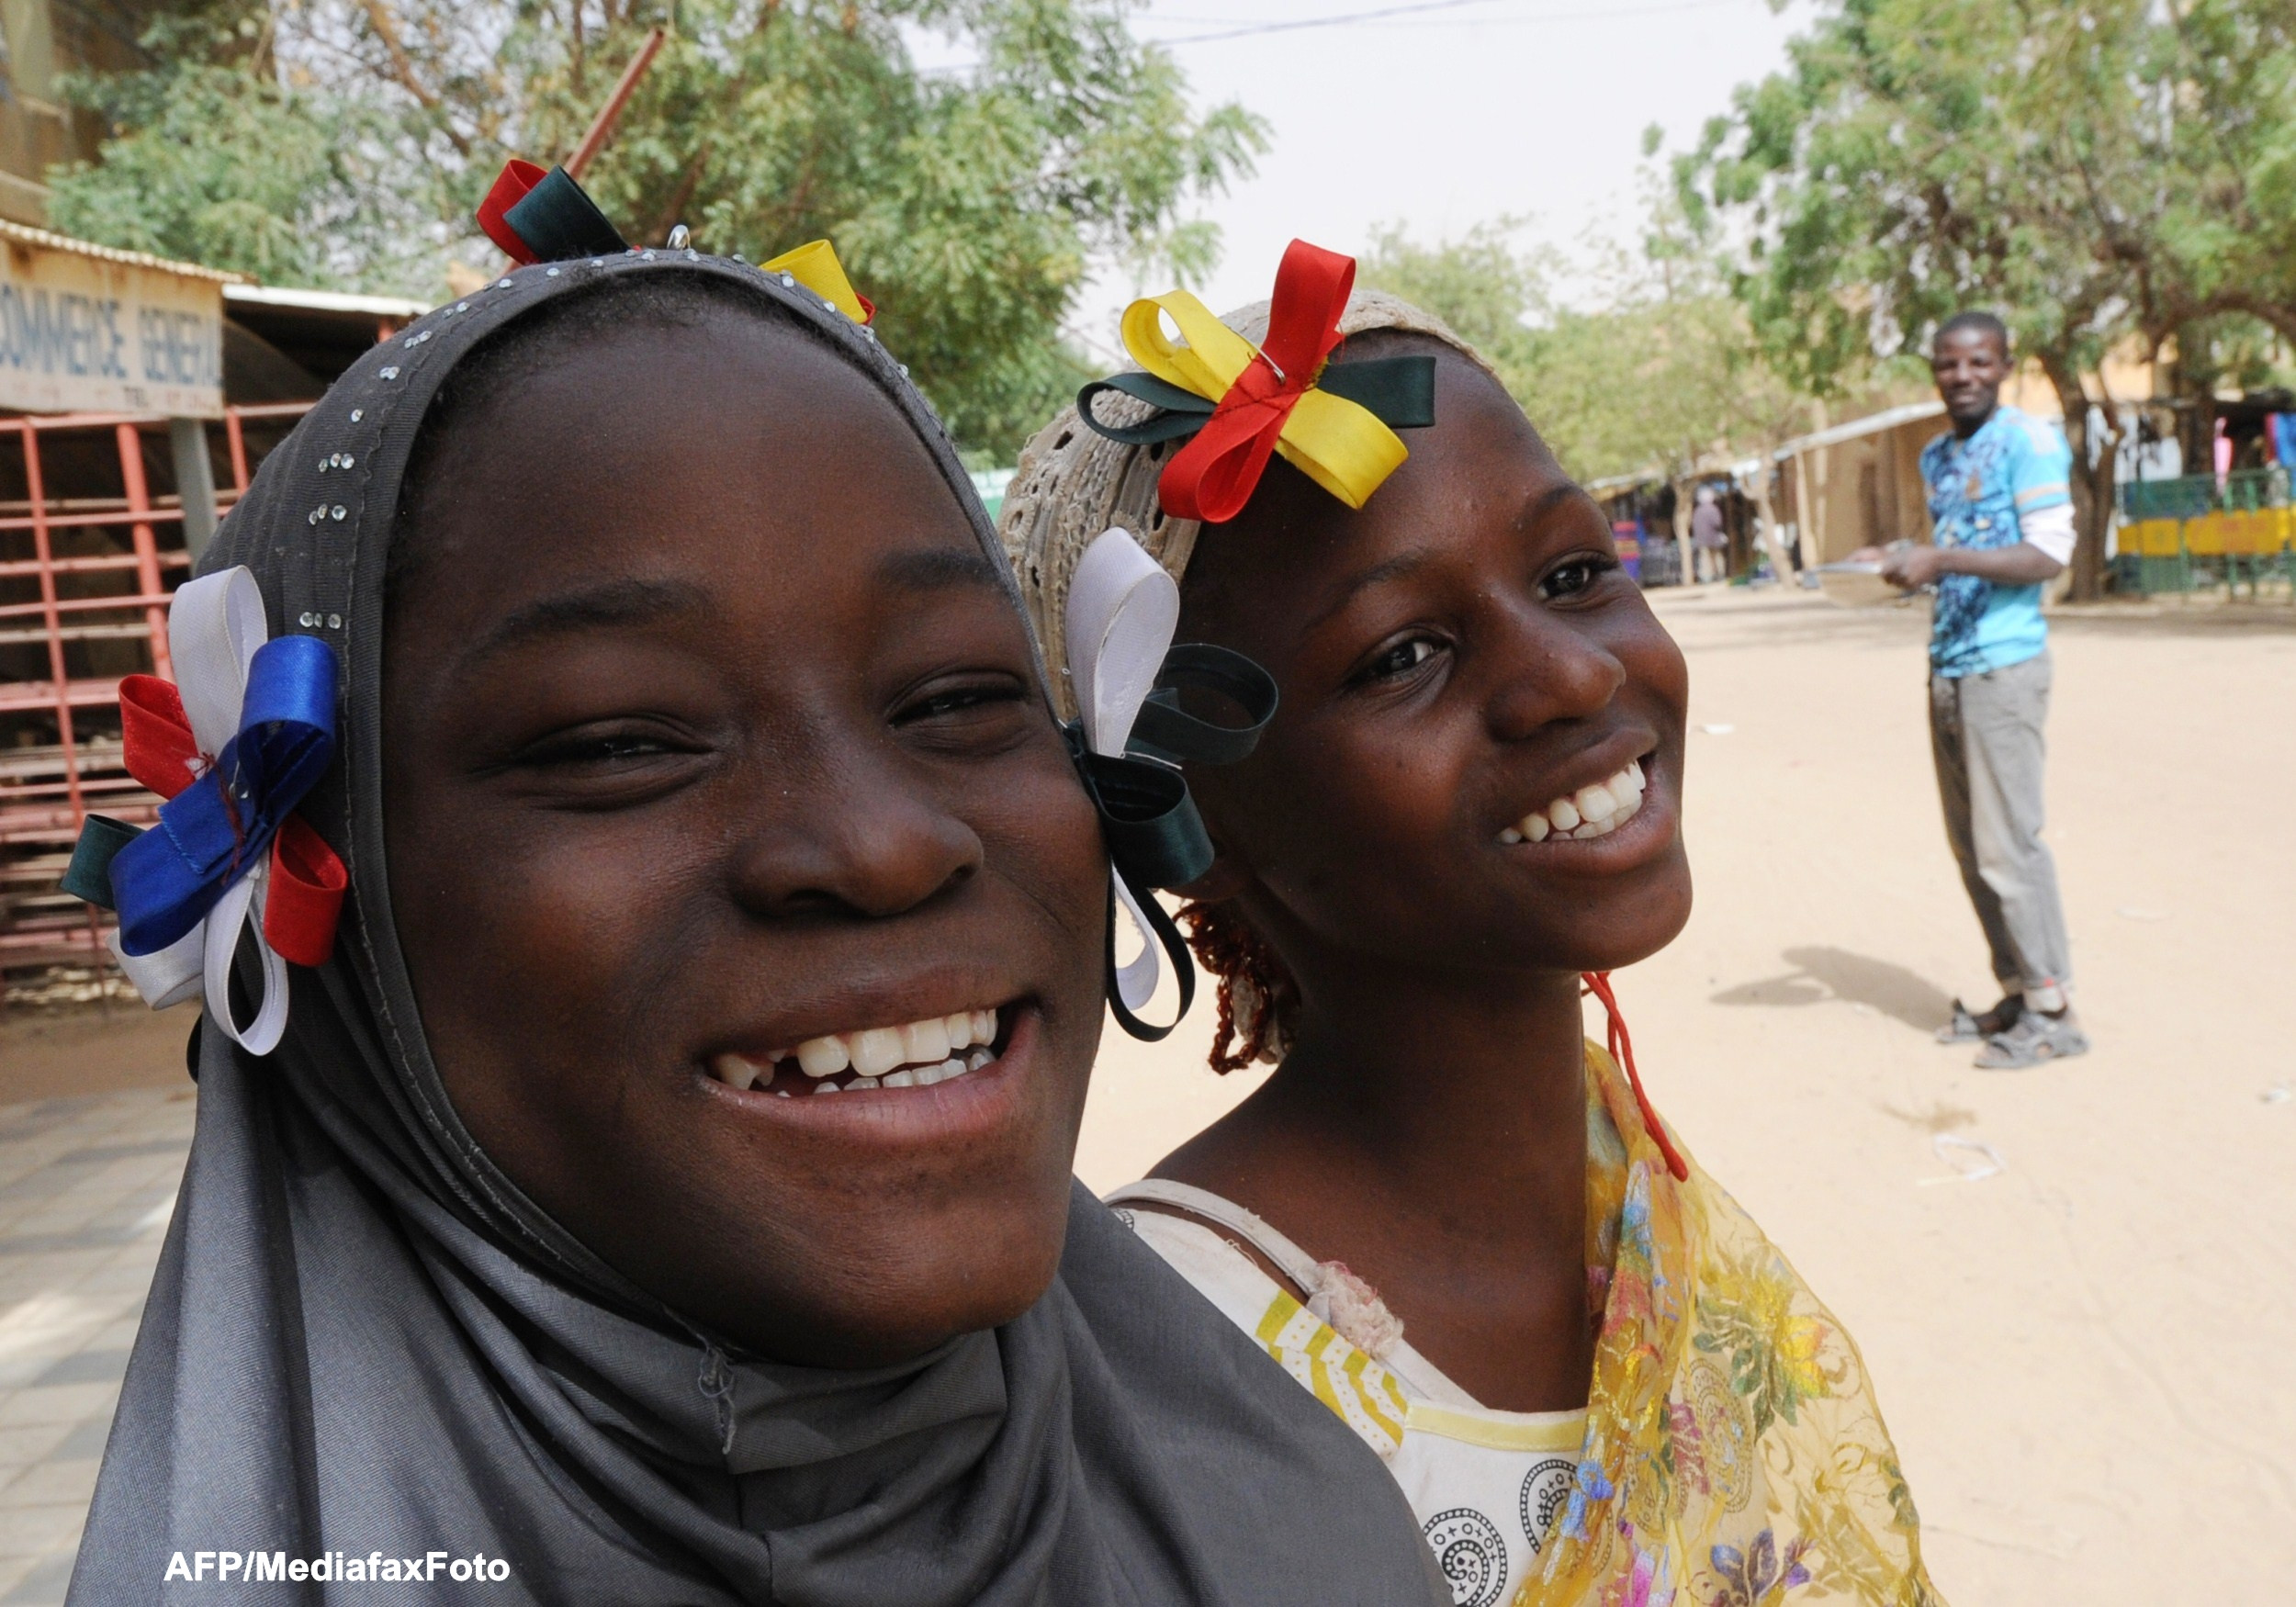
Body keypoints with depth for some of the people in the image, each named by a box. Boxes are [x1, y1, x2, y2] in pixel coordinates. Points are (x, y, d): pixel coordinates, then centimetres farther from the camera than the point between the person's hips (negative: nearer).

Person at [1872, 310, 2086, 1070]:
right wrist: (1906, 565, 7)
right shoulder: (1936, 457, 17)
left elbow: (2048, 553, -14)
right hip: (1947, 668, 8)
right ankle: (2016, 993, 19)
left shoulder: (2029, 438, -6)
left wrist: (1944, 560, -22)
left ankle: (2053, 1010, 3)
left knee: (2008, 842, -7)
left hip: (2004, 665, -8)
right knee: (1970, 846, 9)